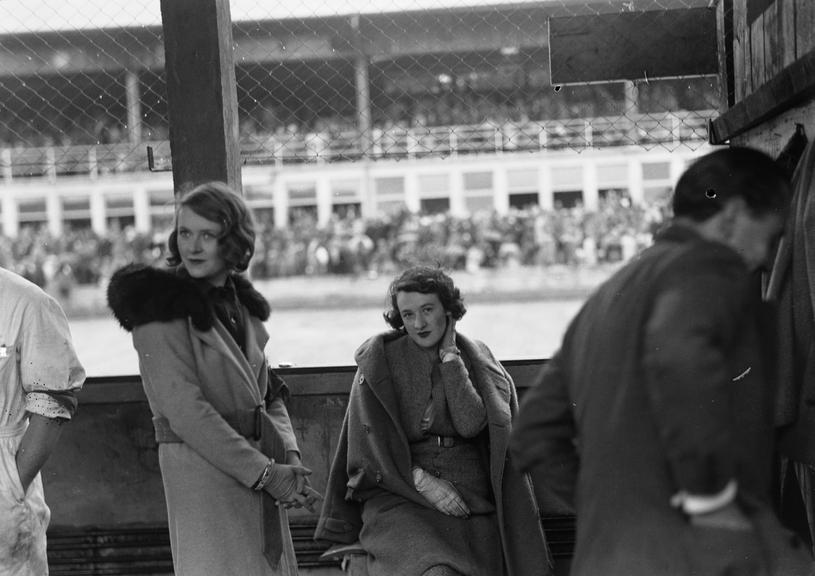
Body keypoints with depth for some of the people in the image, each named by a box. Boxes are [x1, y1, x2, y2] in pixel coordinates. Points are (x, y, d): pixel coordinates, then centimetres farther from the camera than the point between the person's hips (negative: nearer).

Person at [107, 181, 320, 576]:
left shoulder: (241, 303, 13)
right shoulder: (160, 309, -9)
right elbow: (185, 410, -17)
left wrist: (289, 457, -2)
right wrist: (264, 472, -17)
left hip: (263, 481, 7)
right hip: (201, 474, -7)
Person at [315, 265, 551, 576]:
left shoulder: (474, 357, 9)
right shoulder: (377, 360, 3)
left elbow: (471, 424, -8)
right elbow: (370, 444, -1)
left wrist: (449, 356, -4)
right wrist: (421, 481, -13)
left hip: (469, 500, 3)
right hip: (399, 496, -2)